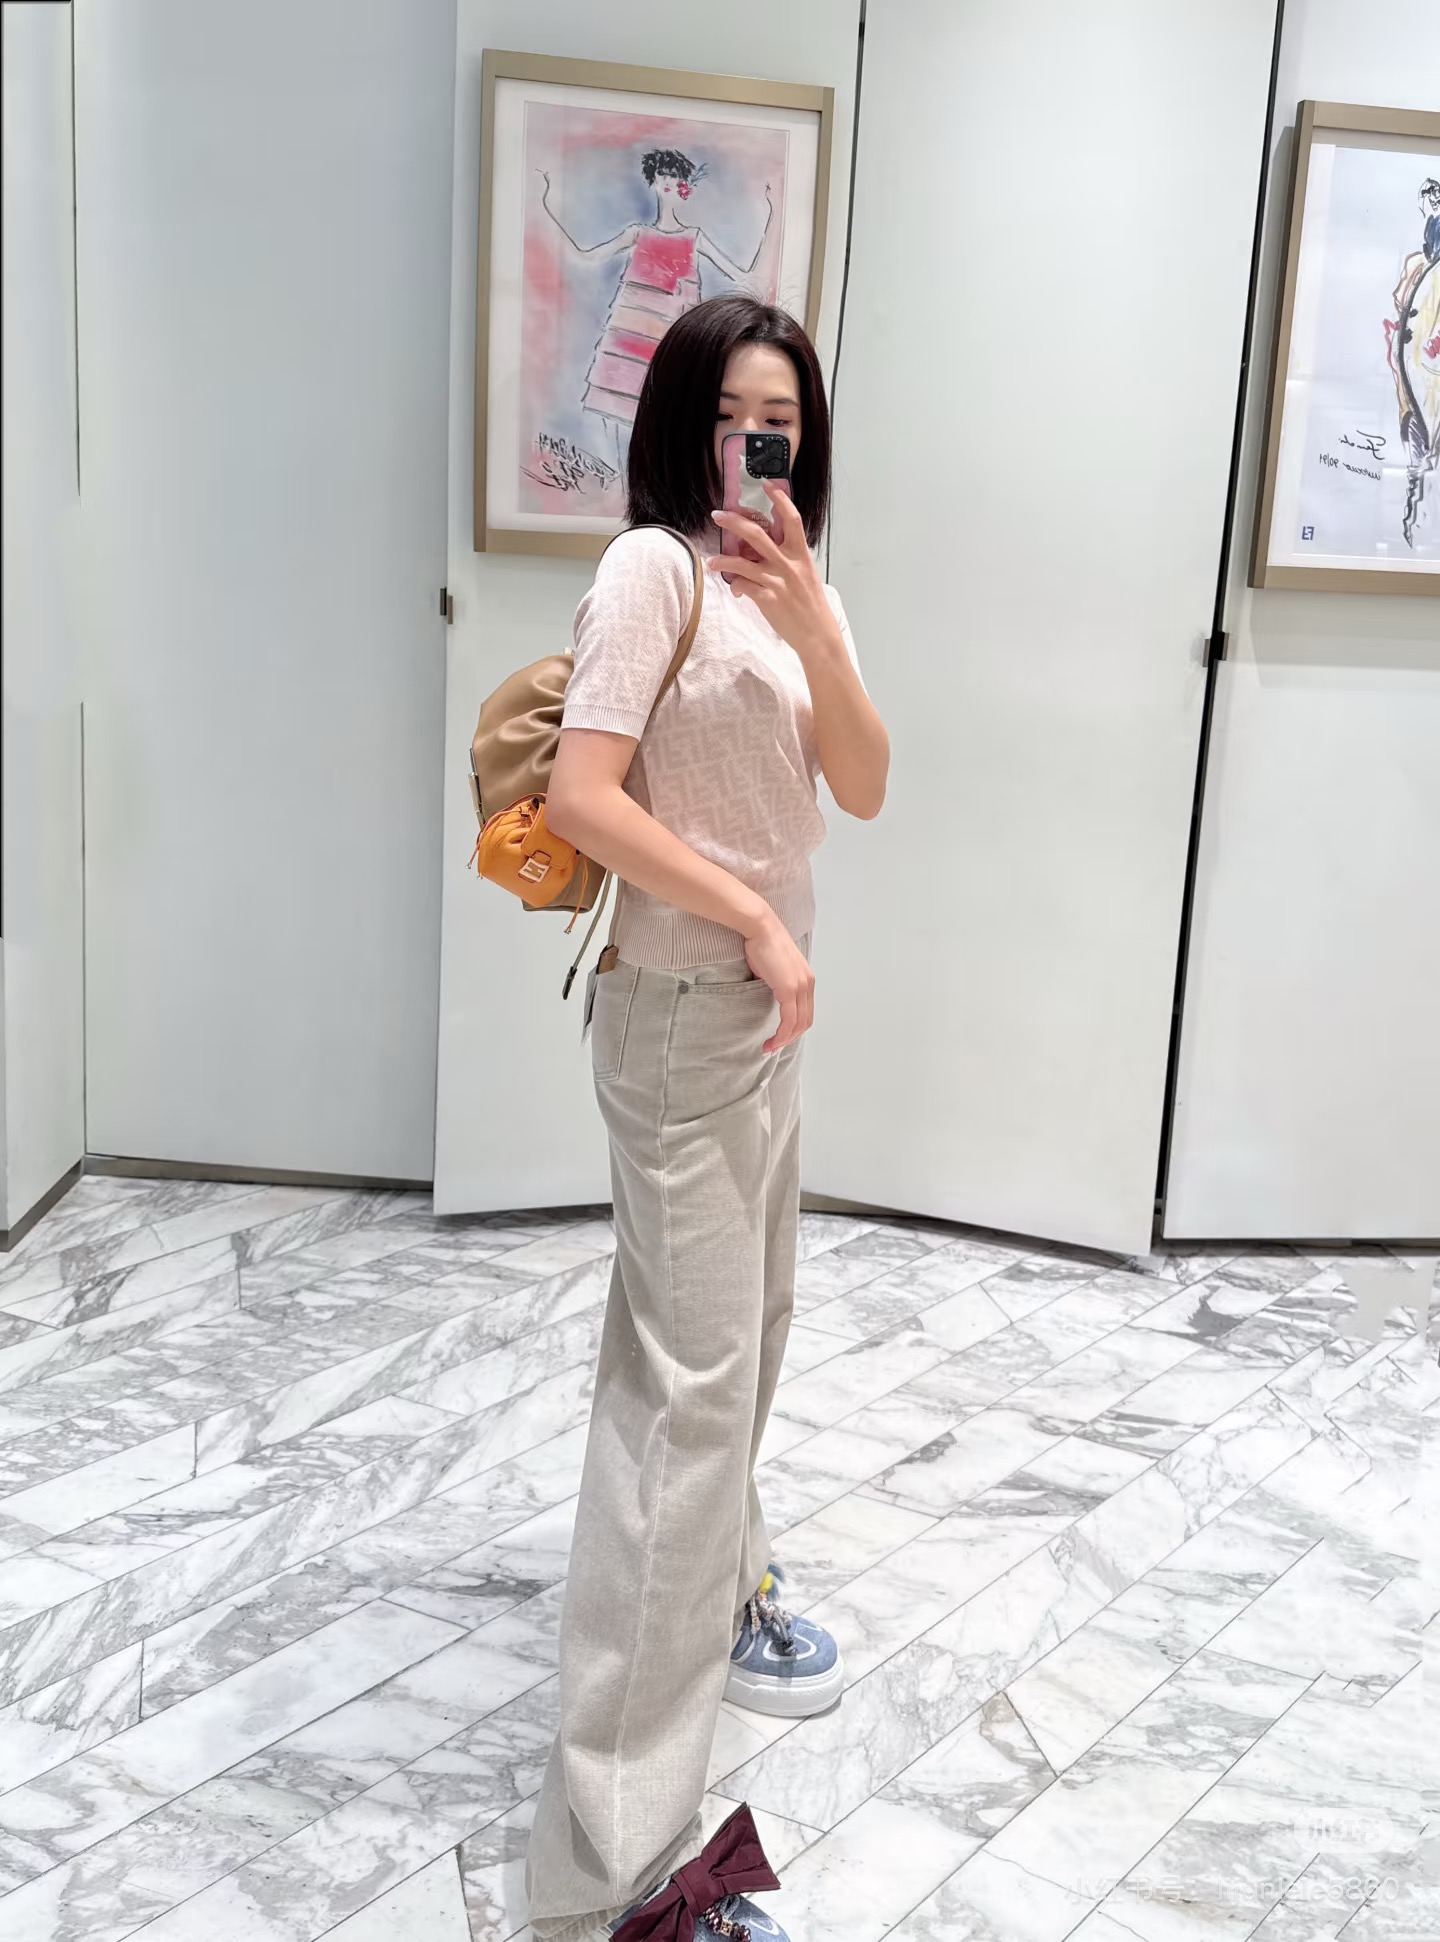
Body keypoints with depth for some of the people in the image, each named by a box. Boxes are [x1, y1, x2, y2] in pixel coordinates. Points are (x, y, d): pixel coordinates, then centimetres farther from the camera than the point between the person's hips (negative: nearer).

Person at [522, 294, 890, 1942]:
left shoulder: (797, 582, 12)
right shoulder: (654, 566, -13)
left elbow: (863, 788, 1)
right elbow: (581, 796, -22)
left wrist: (814, 630, -14)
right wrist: (760, 923, -18)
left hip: (768, 1001, 9)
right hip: (684, 1005, -9)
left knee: (749, 1320, 22)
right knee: (692, 1371, -12)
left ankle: (711, 1588, 46)